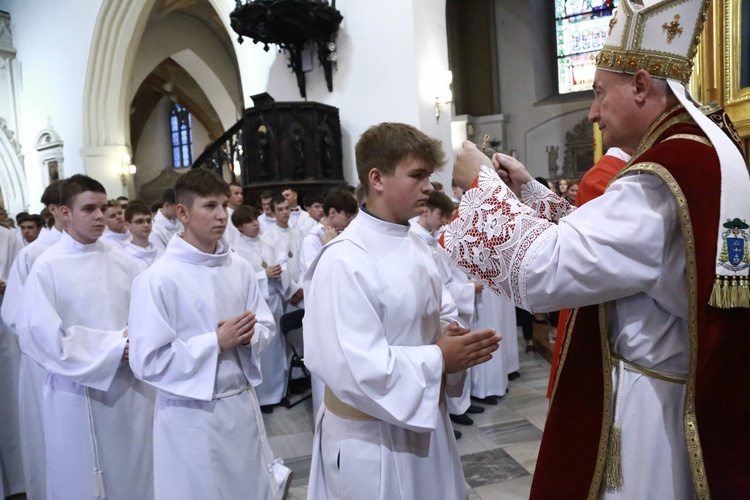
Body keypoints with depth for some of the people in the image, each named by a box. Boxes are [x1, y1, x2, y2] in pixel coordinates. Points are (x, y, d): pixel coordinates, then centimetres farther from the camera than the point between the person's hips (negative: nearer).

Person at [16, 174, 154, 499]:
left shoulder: (120, 260, 0)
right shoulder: (47, 266, -9)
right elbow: (39, 334, -13)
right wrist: (111, 350, -14)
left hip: (131, 386, 3)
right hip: (79, 392, -3)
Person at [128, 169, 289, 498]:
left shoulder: (240, 268, 0)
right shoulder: (158, 279, -15)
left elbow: (266, 326, 9)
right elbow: (147, 362, -16)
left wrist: (249, 335, -13)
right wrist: (215, 342, -20)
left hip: (243, 404, 5)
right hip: (192, 415, -4)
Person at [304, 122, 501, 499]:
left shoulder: (416, 247, 4)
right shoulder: (345, 261, -25)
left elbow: (438, 312, 14)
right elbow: (353, 366, -29)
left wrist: (454, 334, -8)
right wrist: (438, 359, -24)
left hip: (424, 420, 8)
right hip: (371, 437, -8)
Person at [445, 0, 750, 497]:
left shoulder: (665, 176, -26)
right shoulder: (708, 151, 5)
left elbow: (540, 271, -27)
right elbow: (599, 240, 12)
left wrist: (485, 185, -15)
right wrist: (529, 191, 7)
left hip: (649, 406, -9)